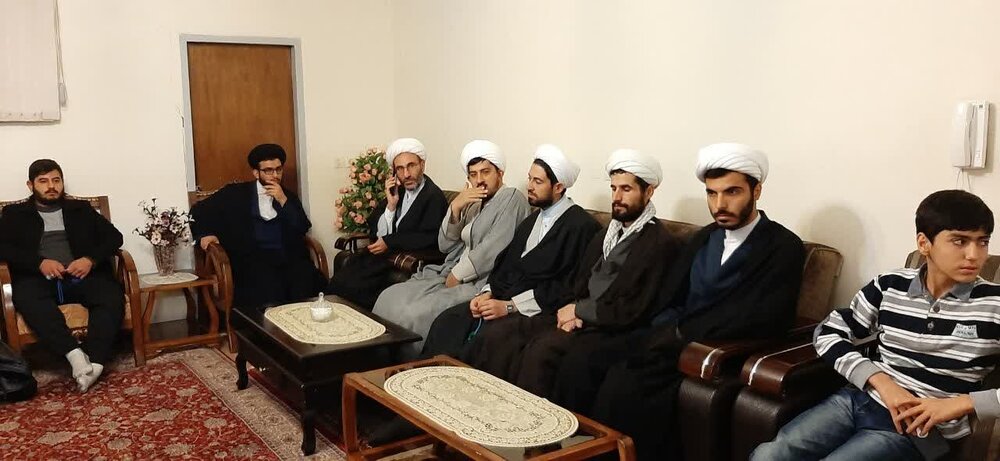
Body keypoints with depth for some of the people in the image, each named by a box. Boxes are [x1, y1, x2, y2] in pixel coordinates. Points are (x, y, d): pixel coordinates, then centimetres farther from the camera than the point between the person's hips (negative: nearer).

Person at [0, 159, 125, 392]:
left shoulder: (81, 209, 23)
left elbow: (114, 236, 12)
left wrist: (91, 259, -7)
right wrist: (40, 262, -12)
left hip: (82, 276, 1)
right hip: (39, 278, -1)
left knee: (112, 295, -33)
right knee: (27, 297, -38)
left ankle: (95, 362, -43)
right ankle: (75, 354, -48)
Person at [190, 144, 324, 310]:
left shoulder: (288, 196, 19)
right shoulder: (237, 193, 13)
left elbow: (303, 229, 6)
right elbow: (200, 209, 18)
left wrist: (283, 201, -3)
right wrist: (204, 234, 0)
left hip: (288, 258, 2)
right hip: (252, 259, -2)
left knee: (306, 278, -30)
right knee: (269, 288, -35)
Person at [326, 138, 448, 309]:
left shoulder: (434, 196, -7)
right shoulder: (397, 191, 13)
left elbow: (429, 239, -17)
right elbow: (375, 234, 10)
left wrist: (389, 242, -14)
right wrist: (391, 205, -5)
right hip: (385, 255, 6)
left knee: (351, 287, -22)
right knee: (338, 281, -16)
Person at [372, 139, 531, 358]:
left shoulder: (512, 198, -4)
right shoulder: (472, 205, 20)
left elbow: (493, 249, -16)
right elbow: (445, 245, 11)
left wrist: (457, 275, -9)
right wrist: (455, 207, -2)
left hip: (481, 282, -8)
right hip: (452, 275, 8)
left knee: (415, 314, -26)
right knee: (390, 299, -10)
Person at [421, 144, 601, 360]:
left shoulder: (582, 225, -8)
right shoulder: (532, 220, 21)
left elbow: (567, 286, -15)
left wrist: (509, 306, -16)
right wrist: (487, 293, -3)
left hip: (537, 310, -8)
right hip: (503, 298, 8)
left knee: (484, 334, -29)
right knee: (446, 322, -12)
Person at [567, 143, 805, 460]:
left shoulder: (783, 247, -5)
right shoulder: (704, 237, 17)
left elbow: (763, 319, -18)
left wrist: (684, 333, -14)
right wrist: (670, 333, -7)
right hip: (673, 339, 7)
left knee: (624, 382, -29)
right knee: (582, 361, -15)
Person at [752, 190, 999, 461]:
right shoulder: (889, 286, 5)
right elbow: (828, 334, 6)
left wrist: (961, 403, -16)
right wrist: (881, 382, -8)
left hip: (919, 429, -3)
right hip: (860, 399, 4)